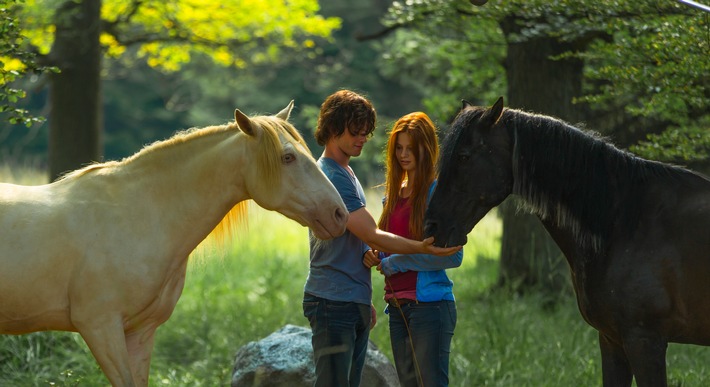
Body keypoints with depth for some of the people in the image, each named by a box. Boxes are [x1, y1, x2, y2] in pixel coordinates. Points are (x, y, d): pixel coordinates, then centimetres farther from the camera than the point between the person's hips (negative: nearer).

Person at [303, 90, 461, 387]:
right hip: (332, 304, -10)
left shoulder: (346, 173, 19)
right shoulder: (331, 177, -15)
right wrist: (421, 248, -30)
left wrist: (364, 302, 24)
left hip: (354, 304, 10)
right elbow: (372, 236, -21)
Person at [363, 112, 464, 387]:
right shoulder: (393, 193, 15)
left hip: (429, 304, -8)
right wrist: (376, 257, 1)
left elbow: (453, 256, -16)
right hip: (397, 306, 8)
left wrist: (397, 262, -14)